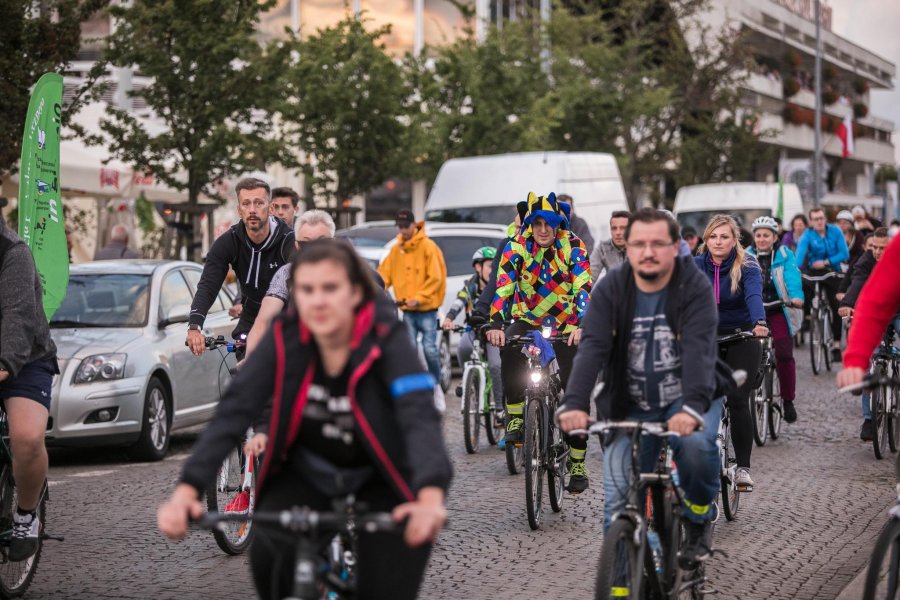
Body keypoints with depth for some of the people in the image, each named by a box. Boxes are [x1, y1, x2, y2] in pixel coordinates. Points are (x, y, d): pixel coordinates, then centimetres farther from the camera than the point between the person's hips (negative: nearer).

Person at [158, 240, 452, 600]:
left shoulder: (385, 340, -24)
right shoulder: (283, 339, -17)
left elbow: (419, 416, -38)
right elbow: (233, 412, -24)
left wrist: (431, 496, -57)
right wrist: (187, 490, -39)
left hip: (379, 482, -1)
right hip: (307, 476, 1)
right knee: (268, 554, -25)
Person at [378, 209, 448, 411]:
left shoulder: (427, 247, -6)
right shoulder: (396, 250, 10)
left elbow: (435, 278, -9)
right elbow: (384, 274, 9)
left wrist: (419, 298, -17)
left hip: (427, 308, -4)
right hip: (407, 310, 4)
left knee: (429, 349, -7)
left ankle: (436, 386, 13)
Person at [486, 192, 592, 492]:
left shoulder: (573, 246, -13)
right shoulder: (516, 247, -11)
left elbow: (583, 287, -22)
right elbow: (503, 286, -20)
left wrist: (581, 326, -38)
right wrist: (496, 324, -36)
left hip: (565, 325, 0)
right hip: (527, 320, 0)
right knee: (508, 348, -34)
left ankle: (577, 463, 5)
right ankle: (515, 416, -20)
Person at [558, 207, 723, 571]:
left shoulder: (695, 288, -13)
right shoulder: (610, 290, -7)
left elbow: (699, 350, -27)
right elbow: (592, 348, -20)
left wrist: (692, 407, -44)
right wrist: (575, 403, -37)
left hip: (687, 403, -2)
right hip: (630, 409, 2)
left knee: (697, 446, -32)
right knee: (618, 505, -7)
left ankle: (698, 518, -3)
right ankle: (620, 573, 11)